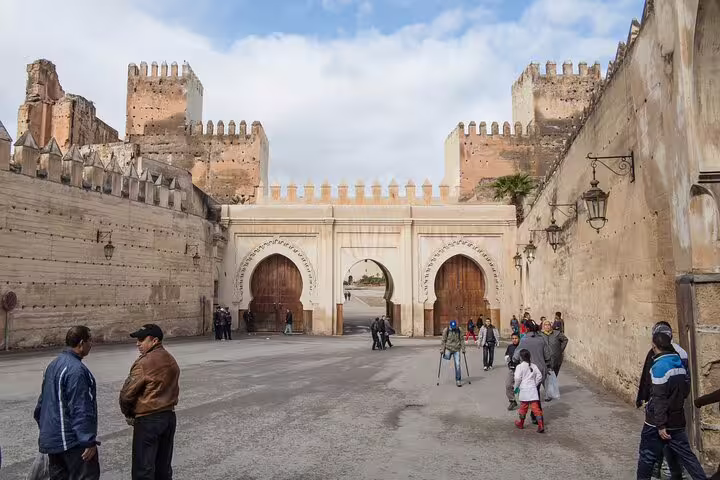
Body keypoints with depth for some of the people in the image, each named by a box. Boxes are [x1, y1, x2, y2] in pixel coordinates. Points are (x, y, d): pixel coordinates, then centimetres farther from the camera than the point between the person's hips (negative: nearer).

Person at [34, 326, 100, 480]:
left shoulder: (53, 365, 10)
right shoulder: (76, 369, -21)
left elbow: (42, 401, 18)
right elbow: (81, 410, -22)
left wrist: (45, 429, 27)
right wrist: (89, 441, -18)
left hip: (51, 438, 10)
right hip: (72, 441, -10)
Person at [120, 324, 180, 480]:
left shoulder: (144, 363, -17)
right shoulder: (171, 360, 9)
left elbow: (127, 394, -14)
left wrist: (128, 414, 3)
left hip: (148, 420, -8)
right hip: (169, 416, 8)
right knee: (164, 467, 16)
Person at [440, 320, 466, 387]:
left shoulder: (458, 331, 2)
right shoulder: (446, 330, -6)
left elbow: (461, 340, 7)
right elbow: (443, 340, -5)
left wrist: (463, 349, 3)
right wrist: (442, 349, -10)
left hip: (456, 349, 1)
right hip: (448, 348, -1)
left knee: (457, 365, -5)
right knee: (447, 357, -24)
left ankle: (458, 380, 4)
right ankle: (446, 354, 18)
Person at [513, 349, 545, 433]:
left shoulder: (520, 366, -8)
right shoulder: (534, 366, 5)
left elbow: (517, 378, -14)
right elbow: (539, 376, 7)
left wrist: (516, 386, 2)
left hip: (524, 389, -3)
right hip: (533, 389, 3)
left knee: (523, 407, 11)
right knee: (536, 408, 1)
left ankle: (521, 423, 26)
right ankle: (541, 425, -7)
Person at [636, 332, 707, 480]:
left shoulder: (659, 367, -19)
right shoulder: (680, 364, 4)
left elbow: (659, 399, -20)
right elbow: (685, 391, 14)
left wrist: (660, 425, -18)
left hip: (657, 423, -7)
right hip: (677, 422, 7)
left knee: (647, 456, 7)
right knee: (686, 455, 13)